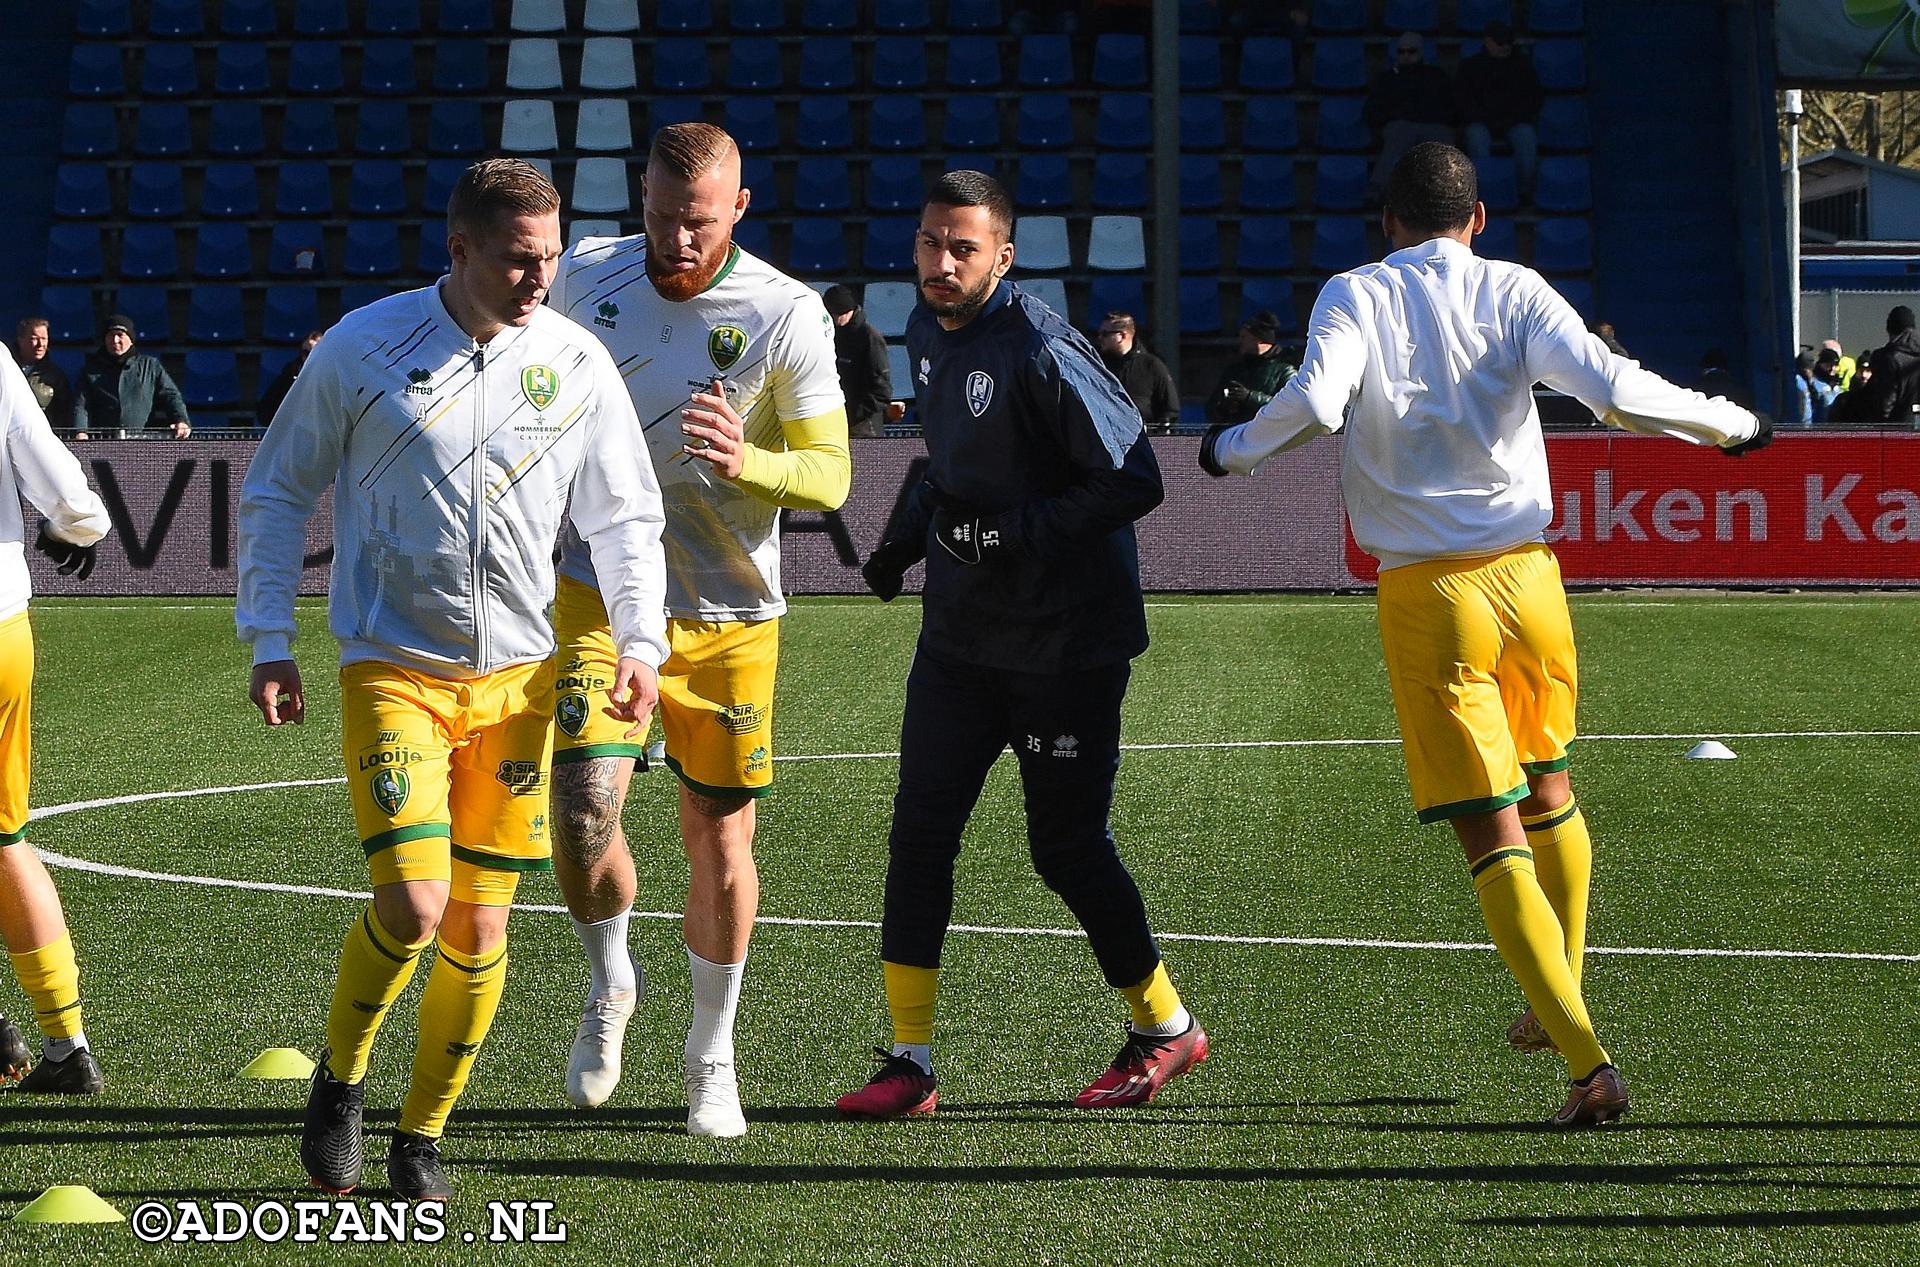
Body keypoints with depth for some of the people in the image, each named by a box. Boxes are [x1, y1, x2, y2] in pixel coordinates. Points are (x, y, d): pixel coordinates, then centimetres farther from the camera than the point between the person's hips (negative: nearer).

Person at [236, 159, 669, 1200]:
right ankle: (339, 1077, 10)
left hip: (516, 675, 3)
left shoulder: (576, 362, 1)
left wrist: (639, 643, -4)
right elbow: (274, 494, 5)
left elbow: (624, 516, 10)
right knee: (412, 903, -17)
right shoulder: (362, 348, -5)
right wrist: (269, 644, 0)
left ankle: (422, 1134, 22)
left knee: (479, 927, 4)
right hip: (392, 671, -3)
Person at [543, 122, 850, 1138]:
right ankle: (609, 986, 12)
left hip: (728, 612, -1)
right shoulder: (584, 276, -2)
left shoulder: (787, 314, -11)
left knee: (721, 837, 5)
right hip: (597, 588, 1)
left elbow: (829, 474, -12)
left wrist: (745, 461, -31)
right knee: (584, 799, -17)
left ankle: (711, 1055, 26)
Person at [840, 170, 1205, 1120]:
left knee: (1066, 847, 1)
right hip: (959, 635, 7)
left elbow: (1134, 480, -21)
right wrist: (911, 535, 12)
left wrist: (1013, 533, -24)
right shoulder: (927, 332, 7)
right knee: (919, 833, 0)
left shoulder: (1040, 351, -19)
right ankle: (909, 1061, 4)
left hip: (1065, 642, -7)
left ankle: (1165, 1027, 23)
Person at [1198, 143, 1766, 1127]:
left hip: (1427, 594, -2)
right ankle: (1558, 1008, 40)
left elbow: (1316, 402, -18)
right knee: (1551, 796, 25)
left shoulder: (1355, 295, 0)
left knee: (1493, 840, -3)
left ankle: (1588, 1062, -14)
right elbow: (1610, 389, -11)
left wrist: (1231, 449, 0)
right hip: (1527, 574, 2)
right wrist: (1729, 423, 3)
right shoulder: (1513, 290, 3)